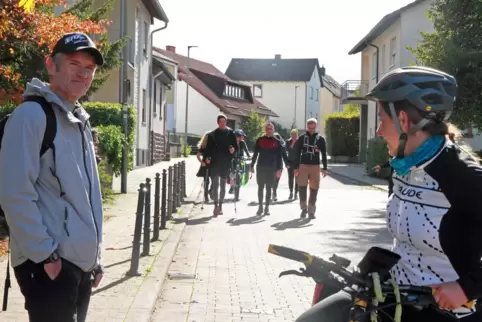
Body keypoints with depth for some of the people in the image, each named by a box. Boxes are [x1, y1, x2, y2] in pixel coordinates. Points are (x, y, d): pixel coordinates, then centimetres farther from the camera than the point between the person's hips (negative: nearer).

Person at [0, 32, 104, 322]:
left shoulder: (81, 121, 16)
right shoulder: (32, 114, -11)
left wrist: (95, 255, 17)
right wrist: (44, 254, -18)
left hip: (82, 262, 8)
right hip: (48, 264, -8)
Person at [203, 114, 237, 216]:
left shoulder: (230, 133, 5)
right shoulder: (212, 135, 7)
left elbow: (236, 147, 6)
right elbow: (208, 148, 5)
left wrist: (233, 149, -16)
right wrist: (207, 157, -10)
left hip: (226, 163, 1)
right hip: (214, 163, -1)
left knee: (223, 185, 9)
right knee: (215, 184, -9)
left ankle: (220, 205, 19)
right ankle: (216, 205, -13)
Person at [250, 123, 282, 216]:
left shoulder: (277, 142, 4)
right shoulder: (260, 140, 4)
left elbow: (279, 157, 3)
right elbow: (255, 153, 6)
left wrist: (279, 169, -5)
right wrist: (252, 165, 1)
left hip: (272, 168, 0)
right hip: (260, 167, 0)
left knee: (269, 188, 4)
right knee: (260, 187, 3)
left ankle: (267, 207, 9)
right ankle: (260, 206, 10)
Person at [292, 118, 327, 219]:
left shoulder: (320, 139, 5)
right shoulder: (302, 138, 5)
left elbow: (324, 154, 8)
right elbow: (297, 153, 6)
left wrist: (324, 168, 1)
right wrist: (295, 168, 1)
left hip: (315, 167, 0)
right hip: (303, 166, 0)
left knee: (314, 189, 0)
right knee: (302, 186, -11)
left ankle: (311, 210, 9)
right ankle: (304, 208, 5)